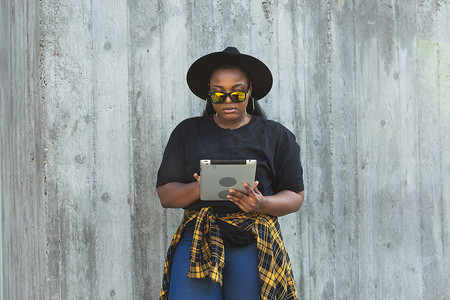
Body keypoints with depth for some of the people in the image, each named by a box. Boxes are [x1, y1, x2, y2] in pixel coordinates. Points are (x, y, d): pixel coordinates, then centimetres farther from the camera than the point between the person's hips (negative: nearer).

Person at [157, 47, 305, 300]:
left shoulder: (277, 136, 13)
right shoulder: (187, 132, 15)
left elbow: (295, 196, 9)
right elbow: (165, 194, 11)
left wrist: (263, 204, -12)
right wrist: (199, 189, -10)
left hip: (253, 243, 0)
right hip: (198, 238, 1)